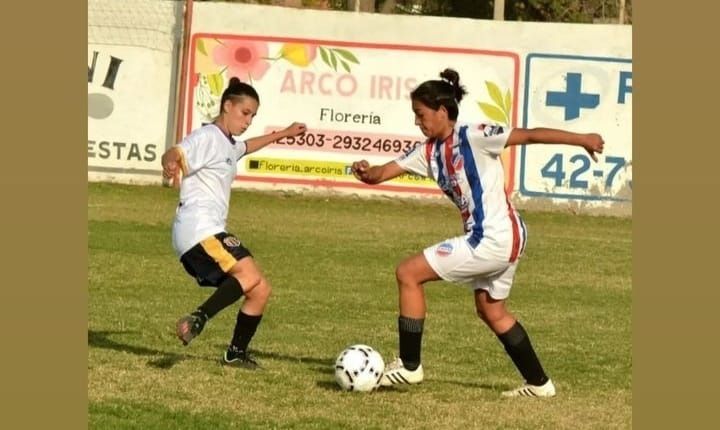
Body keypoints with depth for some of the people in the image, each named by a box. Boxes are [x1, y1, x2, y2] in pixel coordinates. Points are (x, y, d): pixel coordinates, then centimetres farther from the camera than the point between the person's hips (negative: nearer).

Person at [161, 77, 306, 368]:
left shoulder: (229, 145, 25)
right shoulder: (207, 137, -7)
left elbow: (249, 146, 50)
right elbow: (174, 153, -26)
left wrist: (284, 134, 60)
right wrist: (170, 164, -49)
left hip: (210, 232, 10)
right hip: (199, 229, -10)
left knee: (260, 291, 9)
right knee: (250, 275, -29)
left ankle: (236, 353, 18)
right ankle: (198, 319, -37)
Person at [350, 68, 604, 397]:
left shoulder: (474, 137, -14)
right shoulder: (429, 151, 9)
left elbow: (531, 135, -14)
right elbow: (384, 172, 4)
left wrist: (581, 139, -17)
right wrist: (368, 173, -20)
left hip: (493, 239, -10)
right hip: (503, 240, 10)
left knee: (408, 273, -7)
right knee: (491, 312, 24)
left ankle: (409, 366, -1)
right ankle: (538, 384, 32)